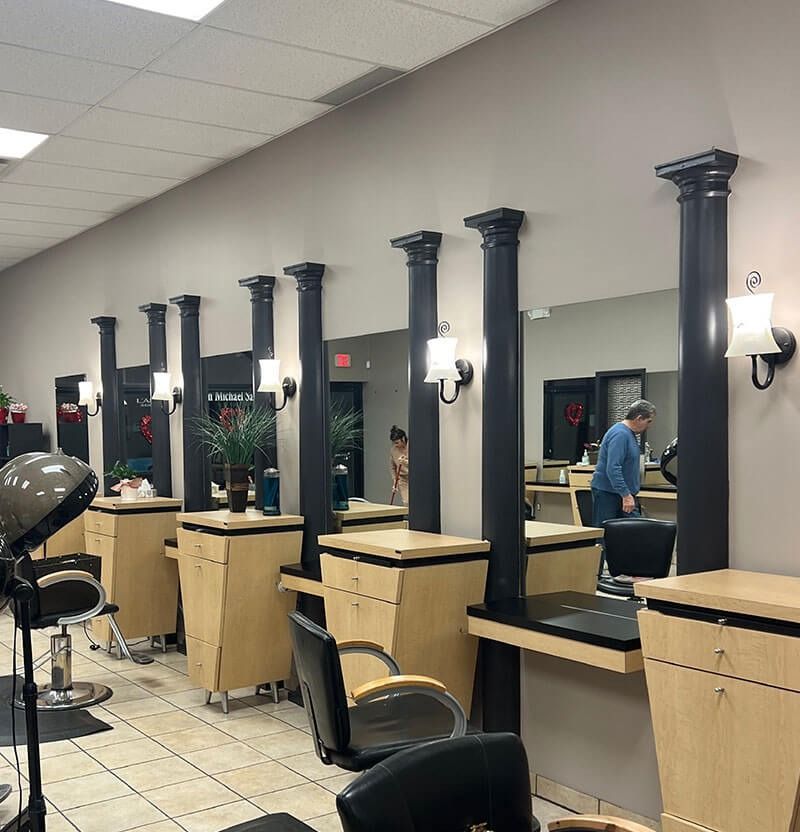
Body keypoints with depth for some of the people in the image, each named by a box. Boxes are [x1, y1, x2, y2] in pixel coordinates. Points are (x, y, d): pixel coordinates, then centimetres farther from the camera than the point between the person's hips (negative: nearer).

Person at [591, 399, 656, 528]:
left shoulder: (630, 433, 14)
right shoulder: (620, 434, -19)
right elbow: (613, 469, -27)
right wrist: (626, 495, -28)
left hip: (626, 494, 10)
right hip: (607, 493, -10)